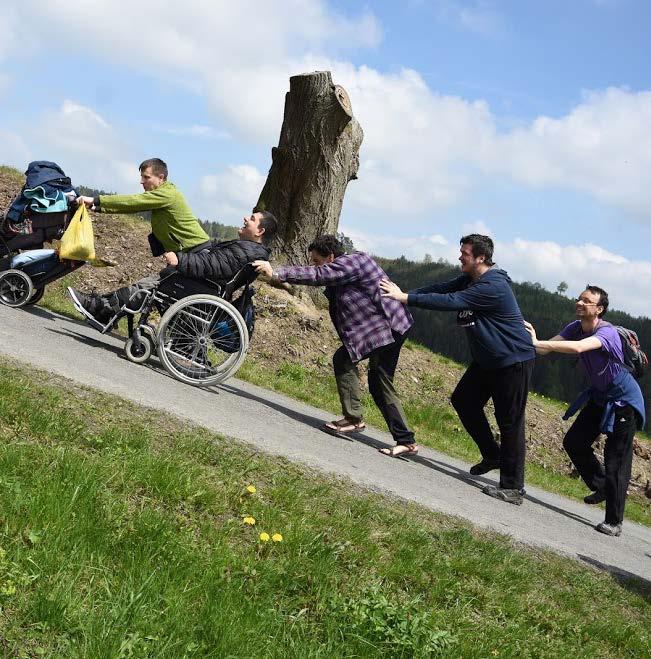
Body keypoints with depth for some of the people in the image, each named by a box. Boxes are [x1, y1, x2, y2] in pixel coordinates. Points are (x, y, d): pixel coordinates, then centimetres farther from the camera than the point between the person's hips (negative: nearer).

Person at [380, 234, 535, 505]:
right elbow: (440, 288, -1)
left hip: (514, 361, -10)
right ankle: (492, 455, 24)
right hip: (487, 360, 10)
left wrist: (405, 298, -28)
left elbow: (450, 301, -31)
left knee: (509, 421, -6)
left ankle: (512, 487, 1)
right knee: (463, 400, 11)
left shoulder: (493, 287, -26)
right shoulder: (469, 279, 5)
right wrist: (401, 294, -12)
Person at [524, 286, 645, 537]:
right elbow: (548, 347, -18)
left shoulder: (607, 332, -28)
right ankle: (602, 487, 26)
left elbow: (578, 347, -47)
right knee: (573, 442, 6)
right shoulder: (575, 327, -5)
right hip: (600, 396, 8)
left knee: (616, 460, -5)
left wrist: (538, 343, -49)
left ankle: (614, 522, 3)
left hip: (624, 400, -8)